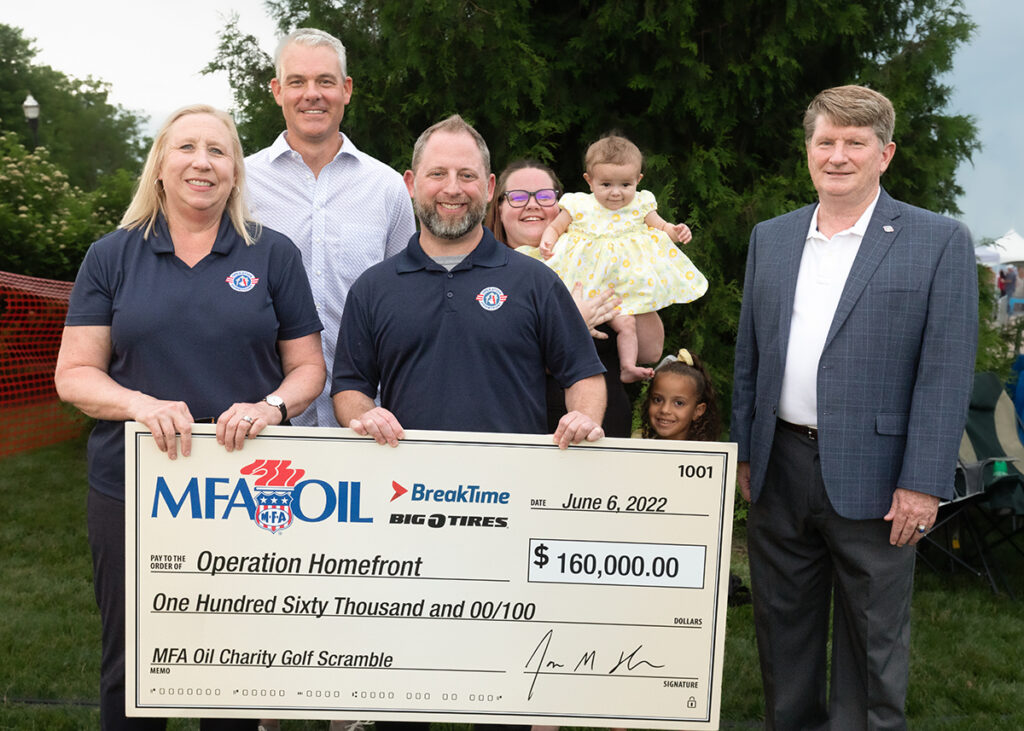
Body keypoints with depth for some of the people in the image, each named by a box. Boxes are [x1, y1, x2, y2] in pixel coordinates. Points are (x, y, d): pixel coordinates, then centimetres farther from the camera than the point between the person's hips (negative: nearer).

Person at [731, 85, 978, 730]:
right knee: (783, 627, 16)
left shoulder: (940, 241, -5)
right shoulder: (770, 238, 10)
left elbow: (947, 372, -9)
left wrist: (923, 483, -13)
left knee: (873, 639, 9)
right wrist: (744, 451, 10)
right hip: (780, 469, 4)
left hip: (871, 476, -4)